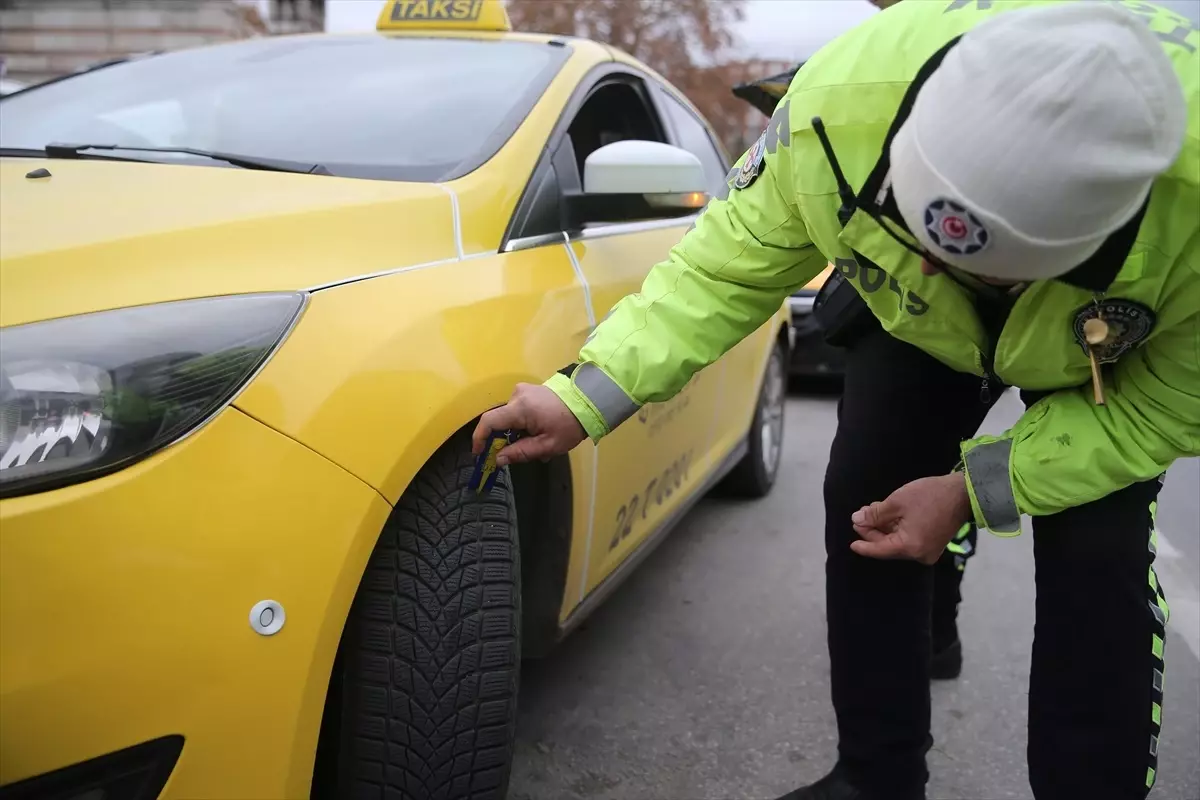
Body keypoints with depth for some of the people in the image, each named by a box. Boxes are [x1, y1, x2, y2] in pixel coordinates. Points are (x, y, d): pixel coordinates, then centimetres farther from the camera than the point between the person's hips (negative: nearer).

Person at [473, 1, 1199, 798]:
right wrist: (584, 397, -31)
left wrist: (972, 492, -31)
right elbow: (726, 264, -24)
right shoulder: (844, 99, -39)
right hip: (911, 311, 2)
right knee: (862, 500, -5)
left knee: (1095, 560, -17)